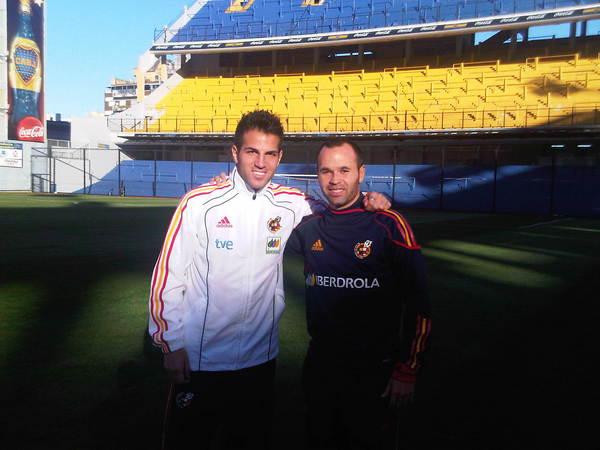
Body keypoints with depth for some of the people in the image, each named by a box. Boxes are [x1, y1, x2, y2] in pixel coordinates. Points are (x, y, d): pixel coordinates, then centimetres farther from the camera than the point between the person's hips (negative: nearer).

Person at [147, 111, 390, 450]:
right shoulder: (200, 203, -12)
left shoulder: (291, 204, -2)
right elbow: (168, 273, -7)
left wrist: (371, 203, -4)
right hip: (199, 360, -2)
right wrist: (170, 343, -5)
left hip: (261, 358, 3)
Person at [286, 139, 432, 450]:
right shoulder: (308, 226, -1)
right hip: (320, 363, 4)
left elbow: (417, 303, -11)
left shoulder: (389, 225, -13)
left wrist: (407, 371, -10)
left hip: (374, 369, -4)